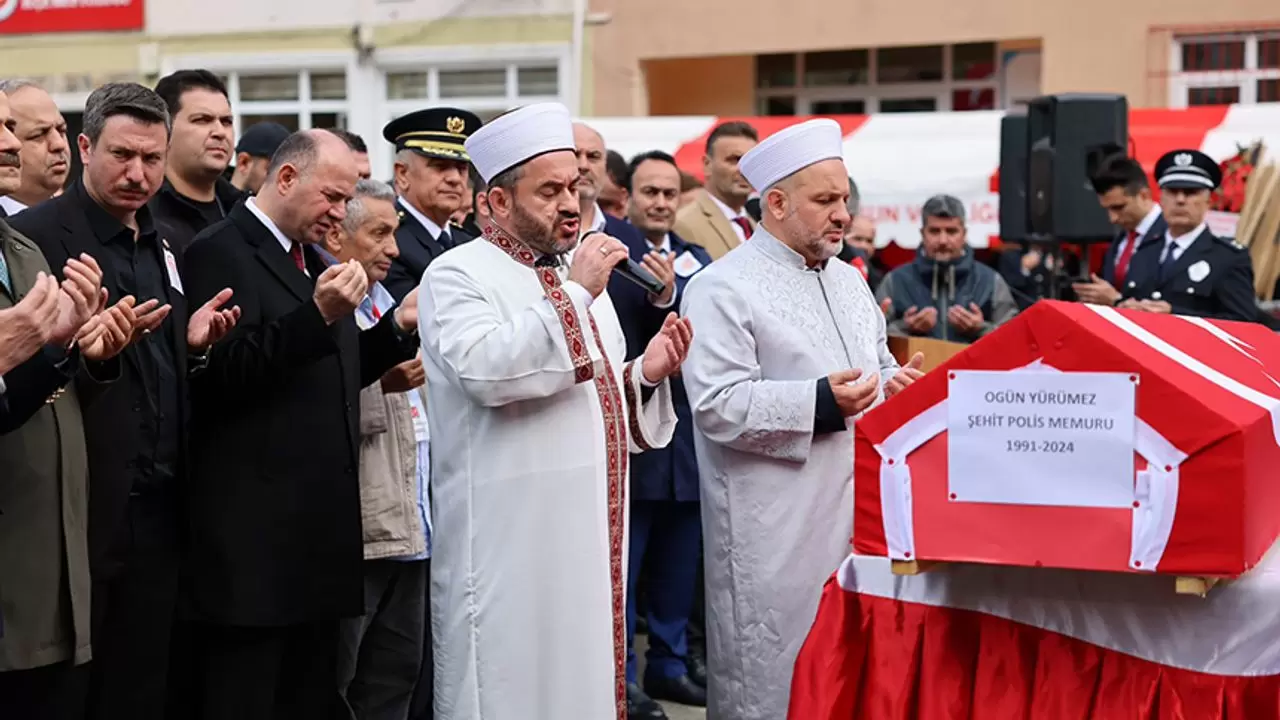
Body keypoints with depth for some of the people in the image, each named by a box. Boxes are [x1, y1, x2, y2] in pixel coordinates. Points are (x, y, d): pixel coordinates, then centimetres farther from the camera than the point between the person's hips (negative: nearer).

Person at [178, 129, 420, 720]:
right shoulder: (219, 253, -8)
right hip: (254, 537, -8)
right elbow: (225, 375, -18)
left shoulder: (313, 261, 19)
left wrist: (399, 326, 7)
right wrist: (319, 315, -24)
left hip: (319, 527, 9)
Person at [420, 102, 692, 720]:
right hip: (509, 547, -7)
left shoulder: (577, 277, 17)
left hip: (589, 539, 7)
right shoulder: (457, 275, -7)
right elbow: (486, 370, -26)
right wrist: (575, 294, -21)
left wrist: (645, 374, 3)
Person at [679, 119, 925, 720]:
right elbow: (716, 405, -18)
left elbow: (875, 369, 24)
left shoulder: (849, 281, 15)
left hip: (855, 517, 7)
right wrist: (821, 403, -23)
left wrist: (896, 384, 0)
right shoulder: (723, 289, -10)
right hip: (775, 535, -7)